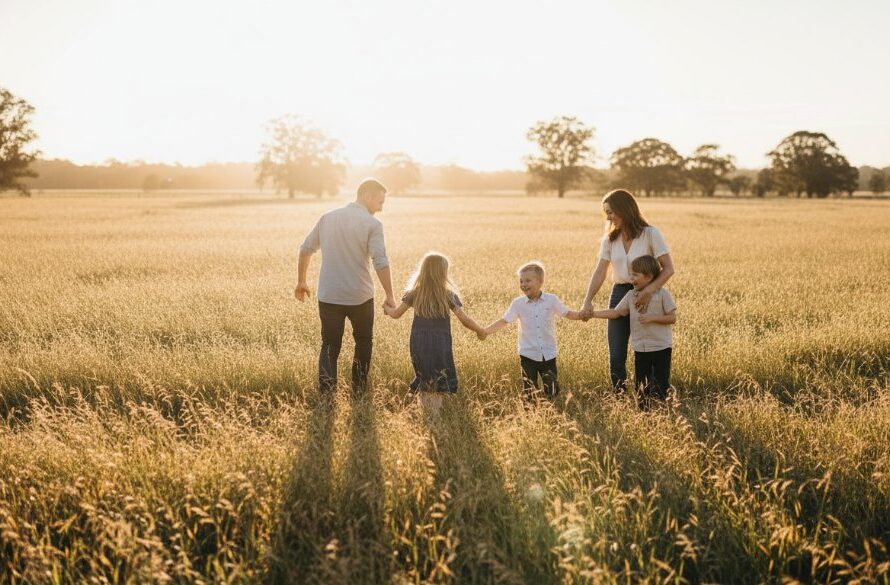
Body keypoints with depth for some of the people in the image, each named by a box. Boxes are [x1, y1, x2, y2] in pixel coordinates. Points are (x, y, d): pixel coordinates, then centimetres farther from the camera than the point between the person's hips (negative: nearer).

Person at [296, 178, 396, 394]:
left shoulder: (328, 218, 7)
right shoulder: (372, 224, -9)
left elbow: (306, 249, 12)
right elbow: (380, 262, -17)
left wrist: (301, 281, 23)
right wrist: (389, 296, -12)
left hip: (328, 296, 3)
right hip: (360, 297, -3)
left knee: (330, 345, 9)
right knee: (363, 342, 19)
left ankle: (326, 393, -4)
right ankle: (359, 390, 24)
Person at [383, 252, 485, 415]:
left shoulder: (414, 293, 1)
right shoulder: (448, 295, -5)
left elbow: (396, 314, 9)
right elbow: (465, 321, -6)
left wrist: (386, 308, 30)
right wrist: (481, 331, 10)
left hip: (418, 346, 3)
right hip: (440, 347, -3)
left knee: (423, 381, 15)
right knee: (437, 387, 4)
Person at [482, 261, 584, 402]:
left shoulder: (552, 300, -2)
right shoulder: (518, 303, -2)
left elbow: (568, 314, 4)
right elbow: (504, 321, -5)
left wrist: (581, 314, -16)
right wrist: (486, 331, -18)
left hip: (548, 354, 0)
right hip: (528, 354, 0)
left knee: (551, 392, 3)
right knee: (529, 395, 1)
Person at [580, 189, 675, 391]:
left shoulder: (650, 234, -9)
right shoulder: (610, 239, 4)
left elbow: (668, 268, -12)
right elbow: (600, 272, -1)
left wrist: (649, 290, -26)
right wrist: (588, 300, -14)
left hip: (646, 297, -4)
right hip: (619, 294, 4)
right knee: (616, 357, 4)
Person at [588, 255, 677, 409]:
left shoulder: (662, 294, -8)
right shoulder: (631, 295, 4)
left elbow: (672, 318, -9)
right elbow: (616, 312, 6)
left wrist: (652, 318, -20)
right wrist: (593, 314, -1)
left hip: (661, 348, -4)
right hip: (640, 349, 4)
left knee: (661, 383, -1)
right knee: (640, 385, 9)